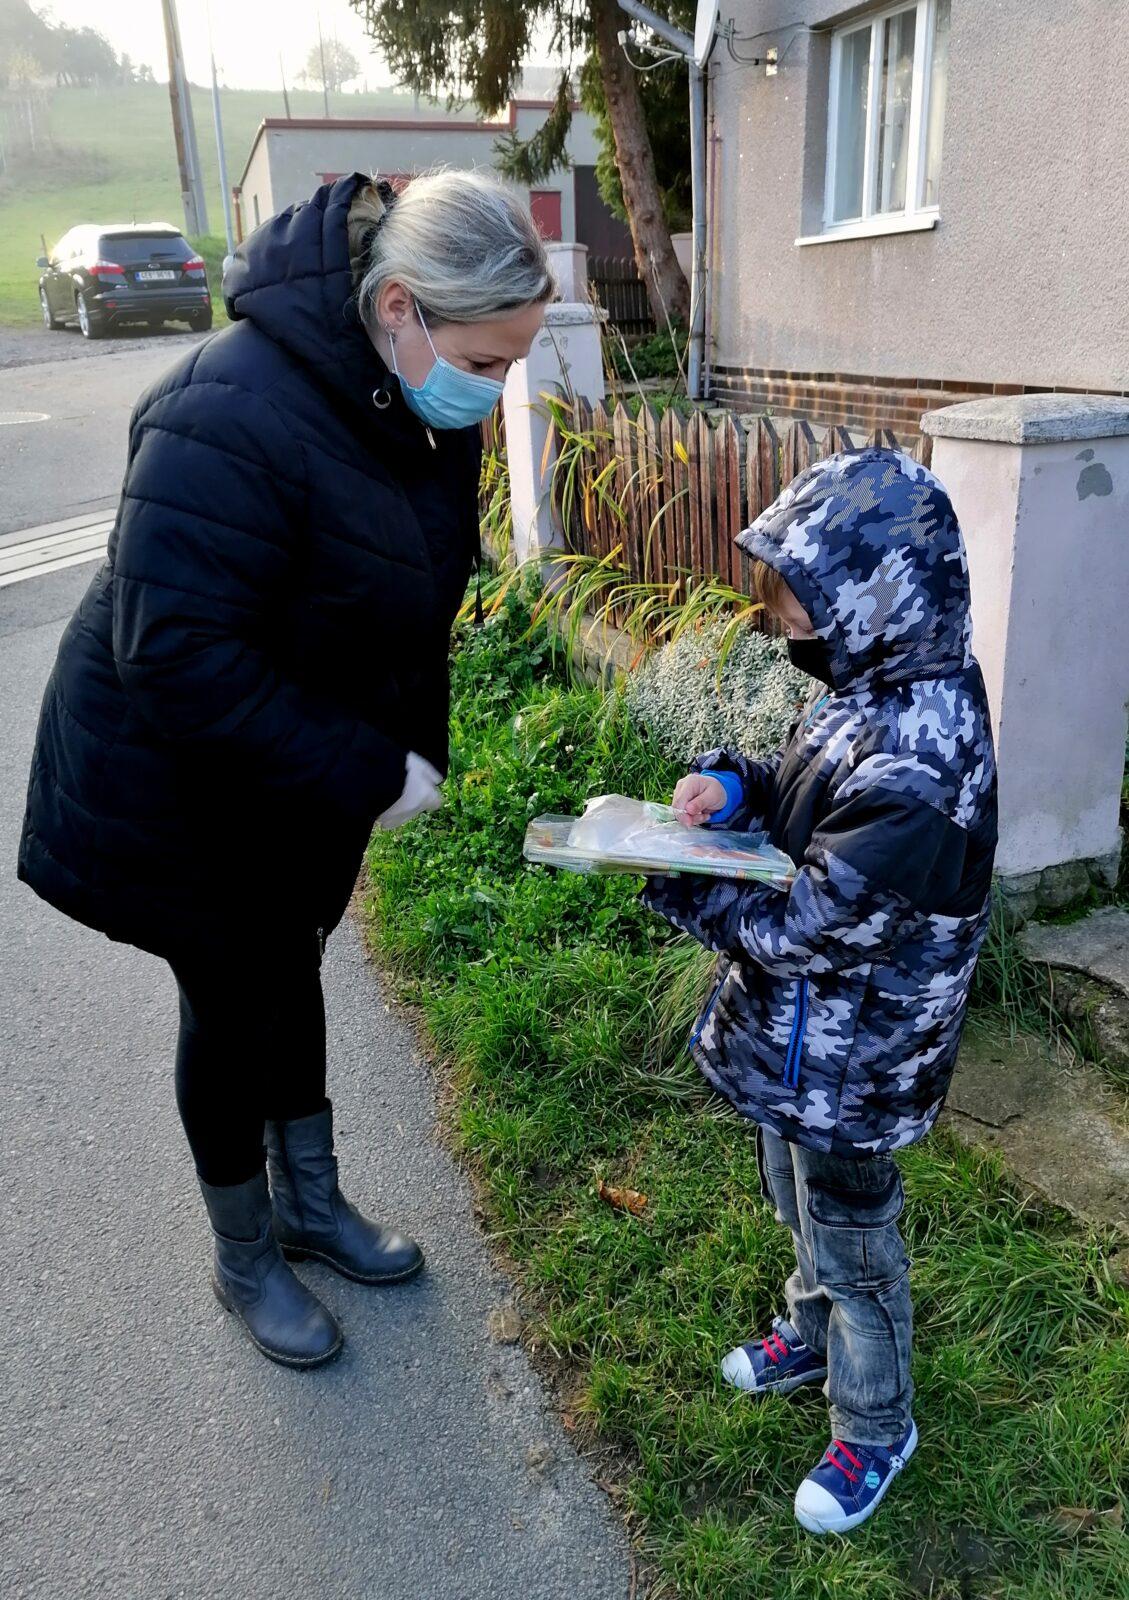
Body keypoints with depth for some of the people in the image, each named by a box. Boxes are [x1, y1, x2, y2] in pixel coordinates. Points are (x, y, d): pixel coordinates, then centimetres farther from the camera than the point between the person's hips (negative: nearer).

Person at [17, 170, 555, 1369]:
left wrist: (413, 747, 1)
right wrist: (369, 777, -28)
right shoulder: (234, 417, -34)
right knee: (234, 1008, 8)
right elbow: (176, 654, -34)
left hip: (314, 760, 7)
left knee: (291, 970, 21)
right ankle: (245, 1260, 35)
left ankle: (311, 1204, 44)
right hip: (182, 779, -7)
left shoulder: (422, 399, -6)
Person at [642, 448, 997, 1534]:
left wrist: (679, 886, -21)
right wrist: (739, 787, -9)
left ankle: (873, 1427, 41)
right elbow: (814, 805, 10)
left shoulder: (909, 766, -35)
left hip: (846, 1062, -9)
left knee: (848, 1238, 15)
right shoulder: (891, 684, -3)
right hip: (804, 1037, 9)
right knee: (798, 1203, 30)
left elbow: (808, 930, -30)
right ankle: (814, 1331, 57)